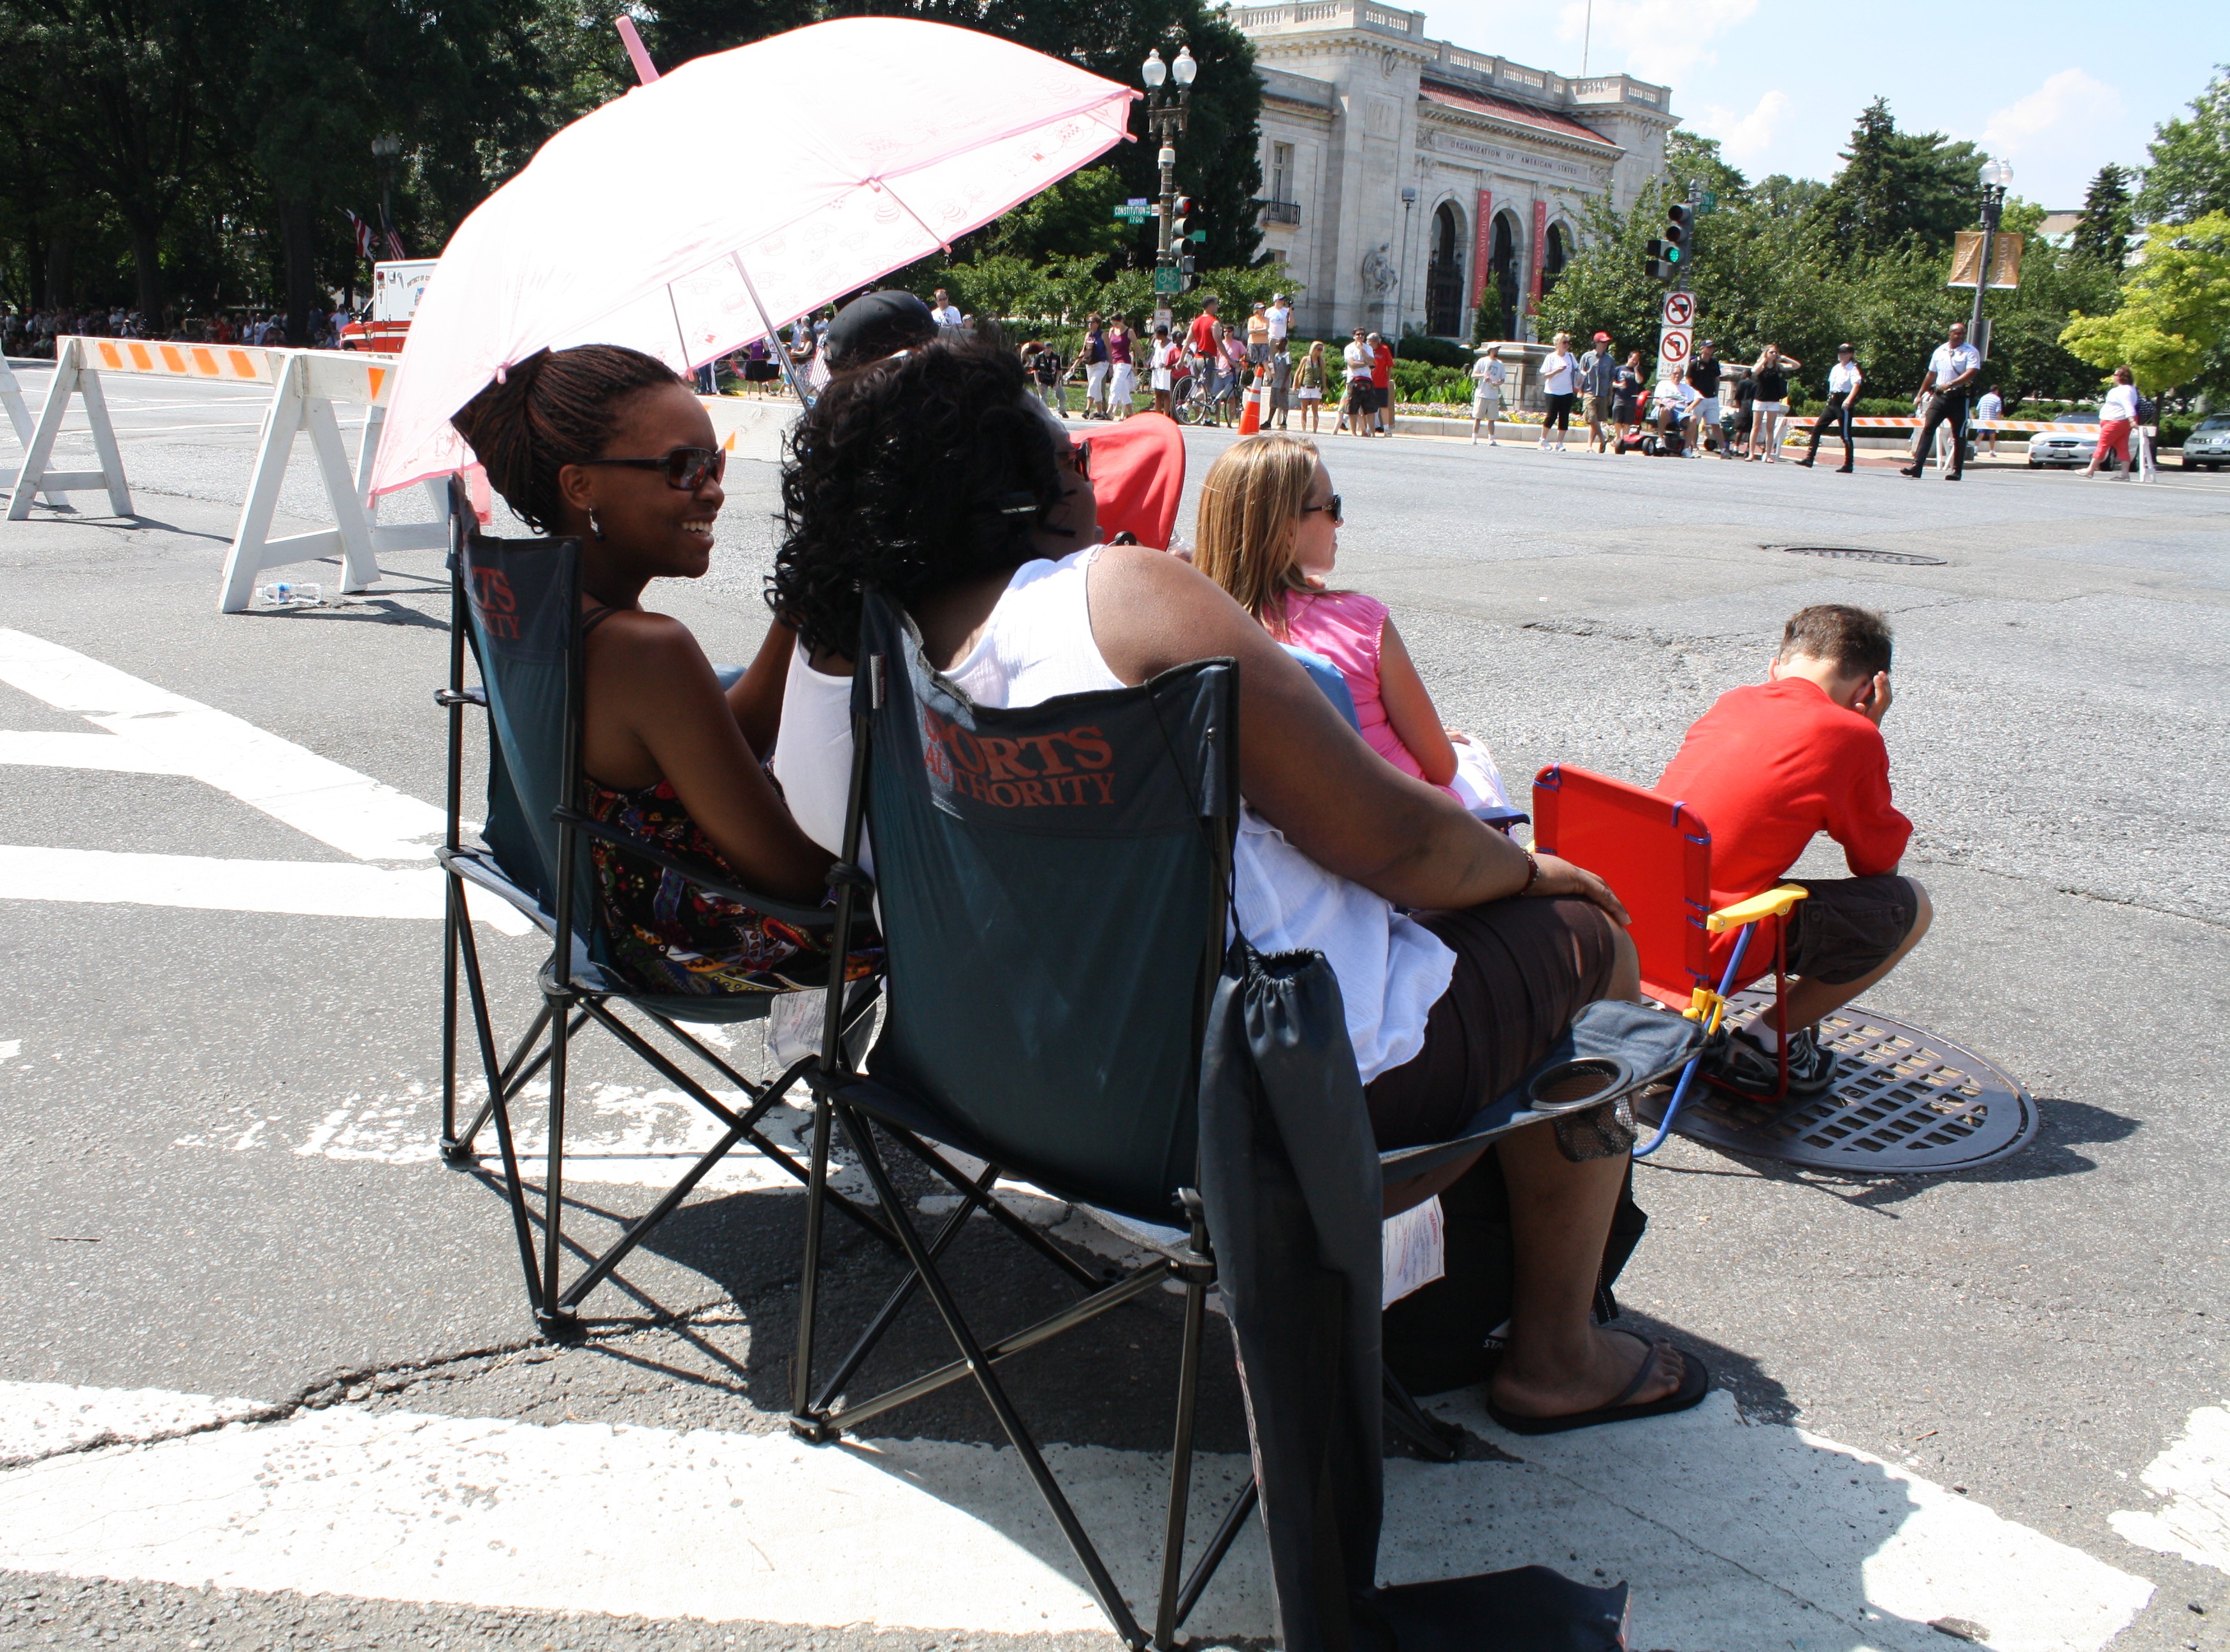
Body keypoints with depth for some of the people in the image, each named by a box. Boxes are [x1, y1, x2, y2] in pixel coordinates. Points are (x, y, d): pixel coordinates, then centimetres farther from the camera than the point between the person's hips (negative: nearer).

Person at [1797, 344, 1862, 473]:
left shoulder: (1853, 369, -8)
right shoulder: (1835, 368, 15)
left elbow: (1856, 385, -22)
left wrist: (1849, 400, -36)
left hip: (1843, 403, -8)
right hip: (1832, 402, 8)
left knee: (1845, 435, -4)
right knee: (1817, 429, 0)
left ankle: (1848, 465, 2)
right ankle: (1809, 458, 1)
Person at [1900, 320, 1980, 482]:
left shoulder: (1971, 352, -4)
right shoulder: (1940, 351, 12)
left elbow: (1971, 373, -17)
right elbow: (1931, 375, 21)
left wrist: (1950, 384, -25)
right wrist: (1920, 394, 22)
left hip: (1959, 398, -4)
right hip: (1939, 396, 4)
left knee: (1959, 435, 3)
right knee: (1927, 429, -6)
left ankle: (1957, 470, 9)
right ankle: (1917, 466, -10)